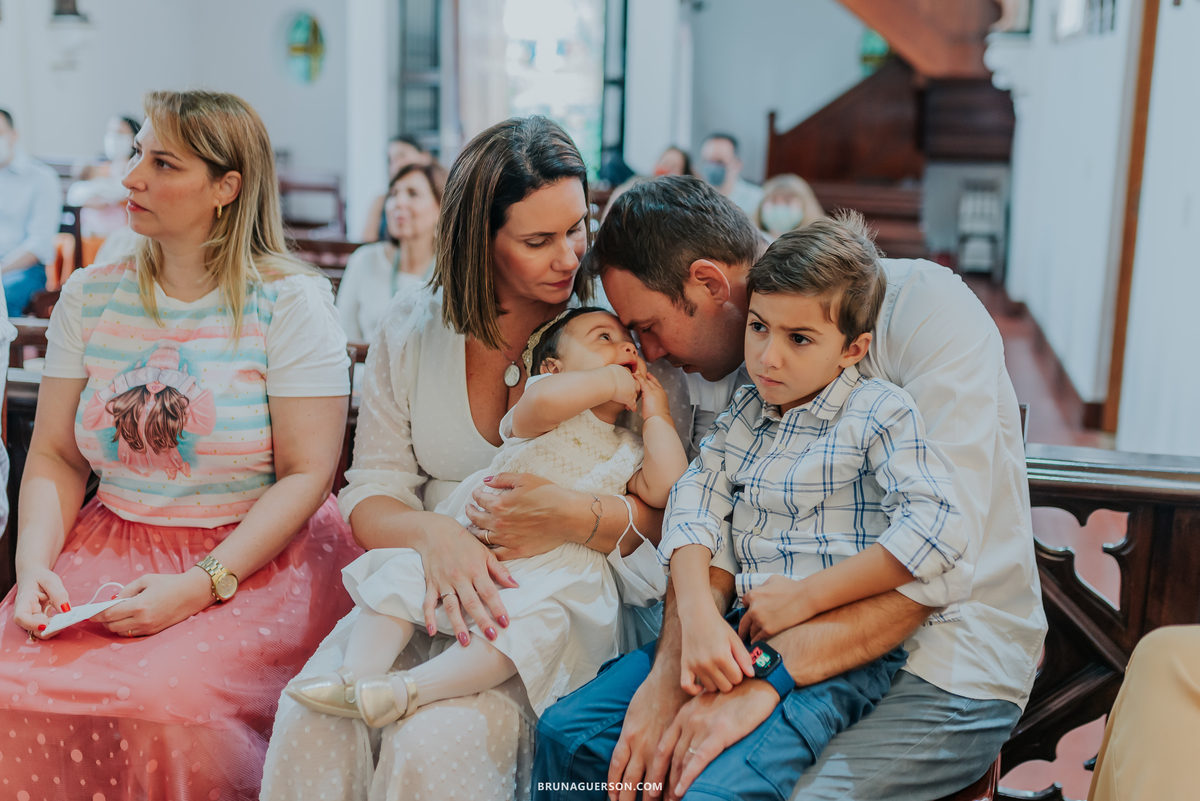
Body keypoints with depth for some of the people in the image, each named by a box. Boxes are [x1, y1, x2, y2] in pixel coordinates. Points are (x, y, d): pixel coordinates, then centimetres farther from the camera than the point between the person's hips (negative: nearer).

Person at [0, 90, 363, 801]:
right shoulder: (91, 295, 8)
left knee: (169, 699, -30)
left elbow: (308, 474, -11)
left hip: (258, 557, -4)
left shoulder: (290, 301, -6)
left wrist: (199, 587, -20)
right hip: (108, 547, 4)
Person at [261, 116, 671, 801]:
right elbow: (371, 498, 2)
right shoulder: (411, 331, 5)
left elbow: (671, 509, -6)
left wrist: (579, 518, -27)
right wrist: (436, 534, -22)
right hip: (427, 586, 3)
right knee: (313, 718, -24)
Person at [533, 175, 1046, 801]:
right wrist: (668, 677, -20)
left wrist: (765, 674, -31)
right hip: (793, 632, 6)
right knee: (570, 734, -9)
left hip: (945, 660, -6)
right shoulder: (726, 357, 5)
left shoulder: (922, 308, -17)